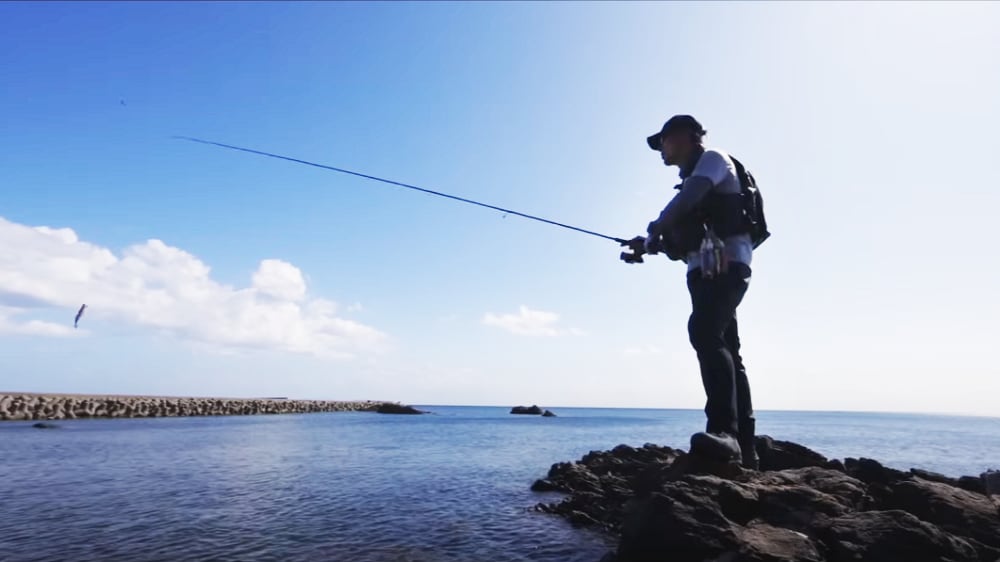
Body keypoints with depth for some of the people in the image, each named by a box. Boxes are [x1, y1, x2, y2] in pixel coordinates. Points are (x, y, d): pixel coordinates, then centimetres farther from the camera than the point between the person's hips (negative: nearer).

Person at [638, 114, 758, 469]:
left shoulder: (713, 158, 5)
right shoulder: (694, 177, 29)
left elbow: (688, 198, -16)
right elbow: (687, 242, 27)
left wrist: (655, 229, -4)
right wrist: (660, 243, 9)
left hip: (725, 265, -10)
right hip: (708, 271, 10)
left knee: (705, 333, -29)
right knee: (725, 349, 7)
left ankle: (724, 430, -38)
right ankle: (743, 447, 11)